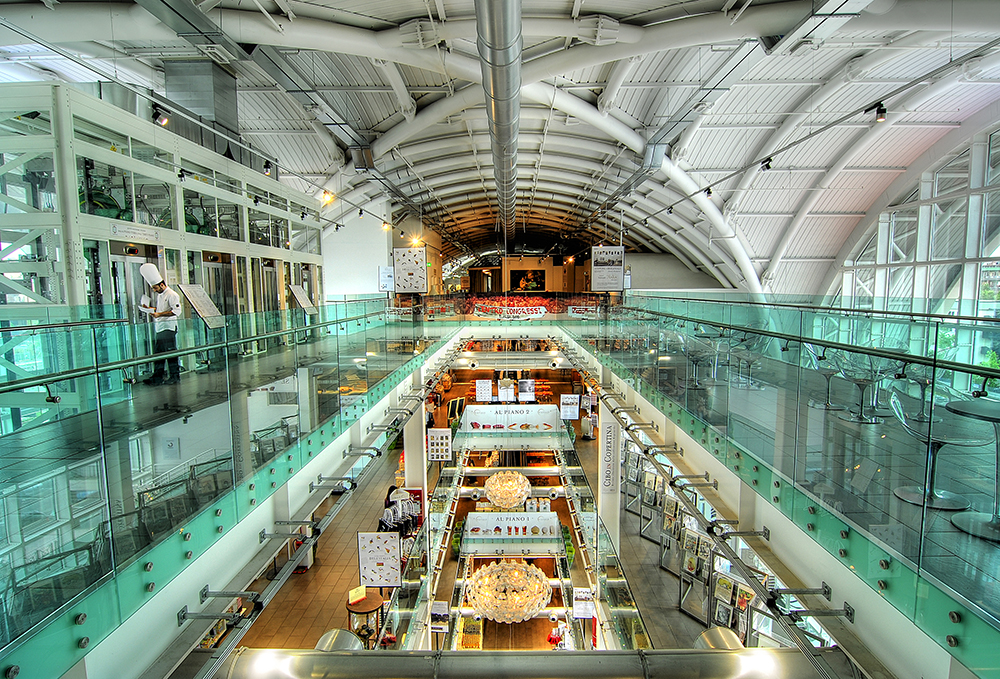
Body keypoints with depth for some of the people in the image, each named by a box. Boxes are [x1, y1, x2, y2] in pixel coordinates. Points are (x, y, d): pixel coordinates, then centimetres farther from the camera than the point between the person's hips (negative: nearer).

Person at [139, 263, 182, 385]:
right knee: (158, 352, 10)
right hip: (160, 328, 9)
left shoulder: (171, 295, -9)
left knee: (171, 352, -6)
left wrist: (160, 314, -21)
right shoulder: (159, 295, 20)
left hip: (169, 326, -9)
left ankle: (175, 376, 1)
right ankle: (157, 376, 15)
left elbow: (177, 311, -18)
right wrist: (150, 308, 12)